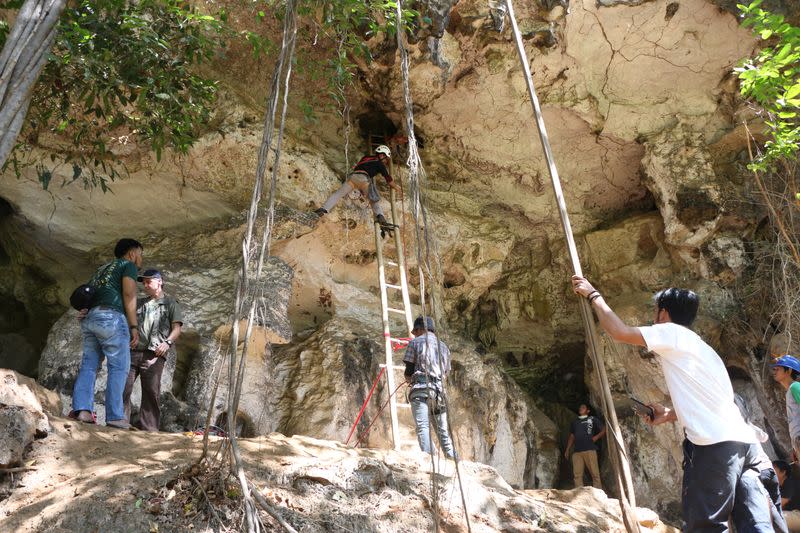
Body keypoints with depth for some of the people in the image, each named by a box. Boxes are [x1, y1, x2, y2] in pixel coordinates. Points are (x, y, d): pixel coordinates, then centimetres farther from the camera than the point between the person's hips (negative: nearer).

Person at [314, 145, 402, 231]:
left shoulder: (365, 158, 33)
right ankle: (380, 218, -16)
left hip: (352, 176, 4)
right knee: (375, 201, 5)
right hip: (363, 178, -4)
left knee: (338, 194, 0)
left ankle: (323, 209, -18)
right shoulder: (380, 163, 19)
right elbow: (388, 179, 24)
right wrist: (396, 187, 40)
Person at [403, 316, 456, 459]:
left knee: (422, 426, -15)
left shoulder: (415, 342, 7)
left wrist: (408, 378, 27)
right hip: (439, 390, 5)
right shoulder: (444, 346, 24)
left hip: (421, 389, -5)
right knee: (443, 430, 11)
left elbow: (409, 369, 5)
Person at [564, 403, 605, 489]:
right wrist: (567, 450, 19)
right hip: (577, 451, 4)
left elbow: (604, 429, 9)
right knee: (577, 474, -5)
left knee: (595, 473, -9)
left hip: (590, 450, -4)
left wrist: (596, 437, -5)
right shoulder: (574, 422, 25)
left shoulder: (593, 419, 12)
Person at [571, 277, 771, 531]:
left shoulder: (672, 332, 0)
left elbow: (619, 332, -8)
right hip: (743, 440, 9)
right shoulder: (695, 344, 26)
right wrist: (669, 414, 27)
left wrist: (594, 296, 3)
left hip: (715, 444, -9)